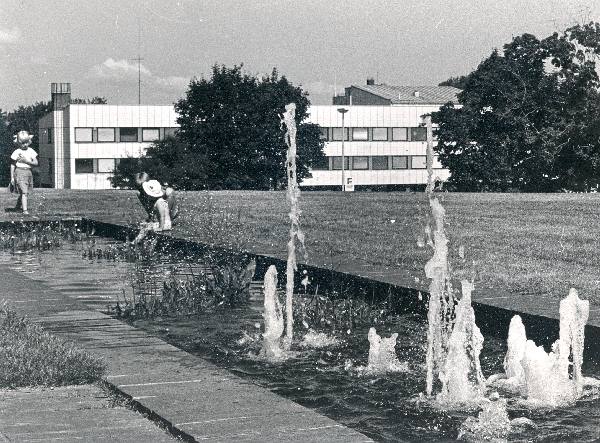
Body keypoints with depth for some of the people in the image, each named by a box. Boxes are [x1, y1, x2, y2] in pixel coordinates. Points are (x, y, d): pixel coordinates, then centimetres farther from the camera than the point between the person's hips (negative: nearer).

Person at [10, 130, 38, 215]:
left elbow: (36, 163, 3)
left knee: (27, 192, 12)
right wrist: (12, 178, -1)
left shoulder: (31, 151, 7)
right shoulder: (17, 152, -4)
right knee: (24, 192, -15)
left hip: (28, 172, 5)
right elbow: (12, 165, 0)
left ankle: (17, 207, 32)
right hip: (20, 172, -5)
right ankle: (25, 210, -19)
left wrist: (27, 161, -15)